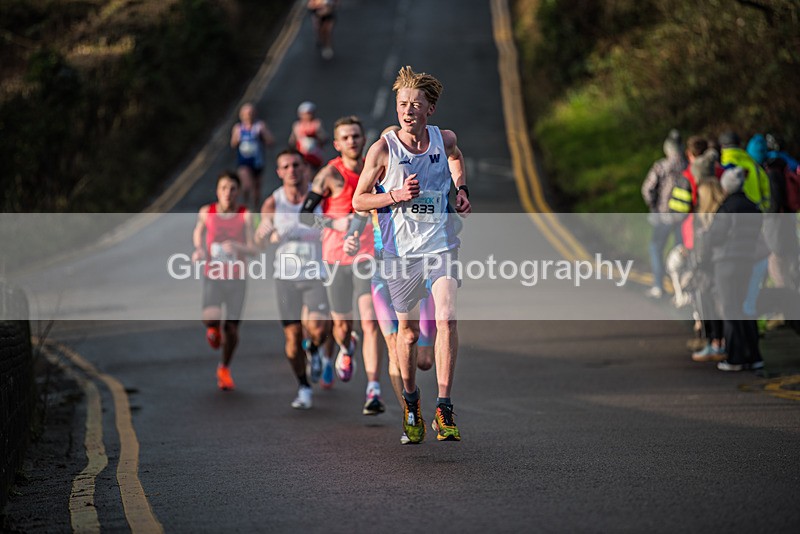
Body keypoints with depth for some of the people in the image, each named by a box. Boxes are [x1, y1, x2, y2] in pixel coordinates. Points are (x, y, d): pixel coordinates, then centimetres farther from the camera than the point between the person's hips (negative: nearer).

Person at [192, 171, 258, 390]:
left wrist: (237, 247, -31)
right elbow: (198, 233, 18)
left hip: (236, 279, 0)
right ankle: (213, 328, 16)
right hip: (213, 276, 0)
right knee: (211, 318, -25)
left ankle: (224, 369, 29)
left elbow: (252, 249, -11)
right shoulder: (206, 212, -3)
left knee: (232, 329, 2)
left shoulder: (245, 215, -8)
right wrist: (199, 250, 0)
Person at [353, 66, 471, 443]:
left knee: (446, 318, -18)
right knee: (408, 331, 9)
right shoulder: (383, 149, -7)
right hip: (400, 249, -1)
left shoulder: (445, 139, 1)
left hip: (441, 244, 1)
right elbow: (358, 201, -2)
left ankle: (444, 410, -16)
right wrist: (397, 195, -17)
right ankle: (410, 400, 34)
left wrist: (460, 191, 13)